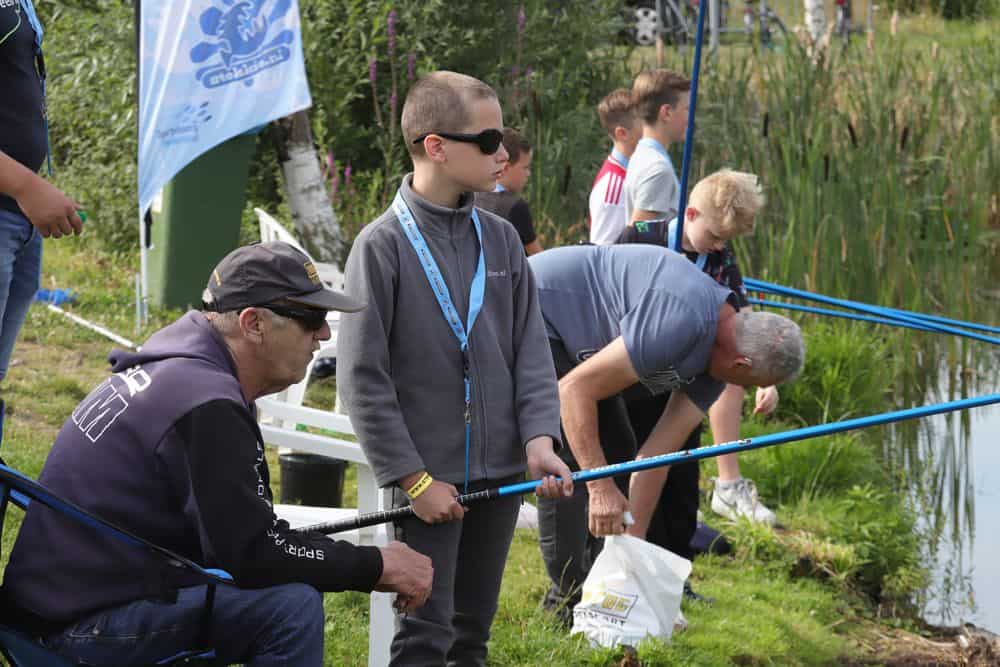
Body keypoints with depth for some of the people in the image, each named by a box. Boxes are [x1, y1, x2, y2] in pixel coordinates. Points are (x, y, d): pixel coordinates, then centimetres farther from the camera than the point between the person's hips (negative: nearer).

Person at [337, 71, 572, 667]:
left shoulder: (500, 239, 7)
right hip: (426, 477, -5)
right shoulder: (384, 245, -10)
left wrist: (538, 438, -8)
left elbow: (531, 351, 8)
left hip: (500, 473, 5)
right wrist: (413, 479, -13)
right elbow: (362, 378, -11)